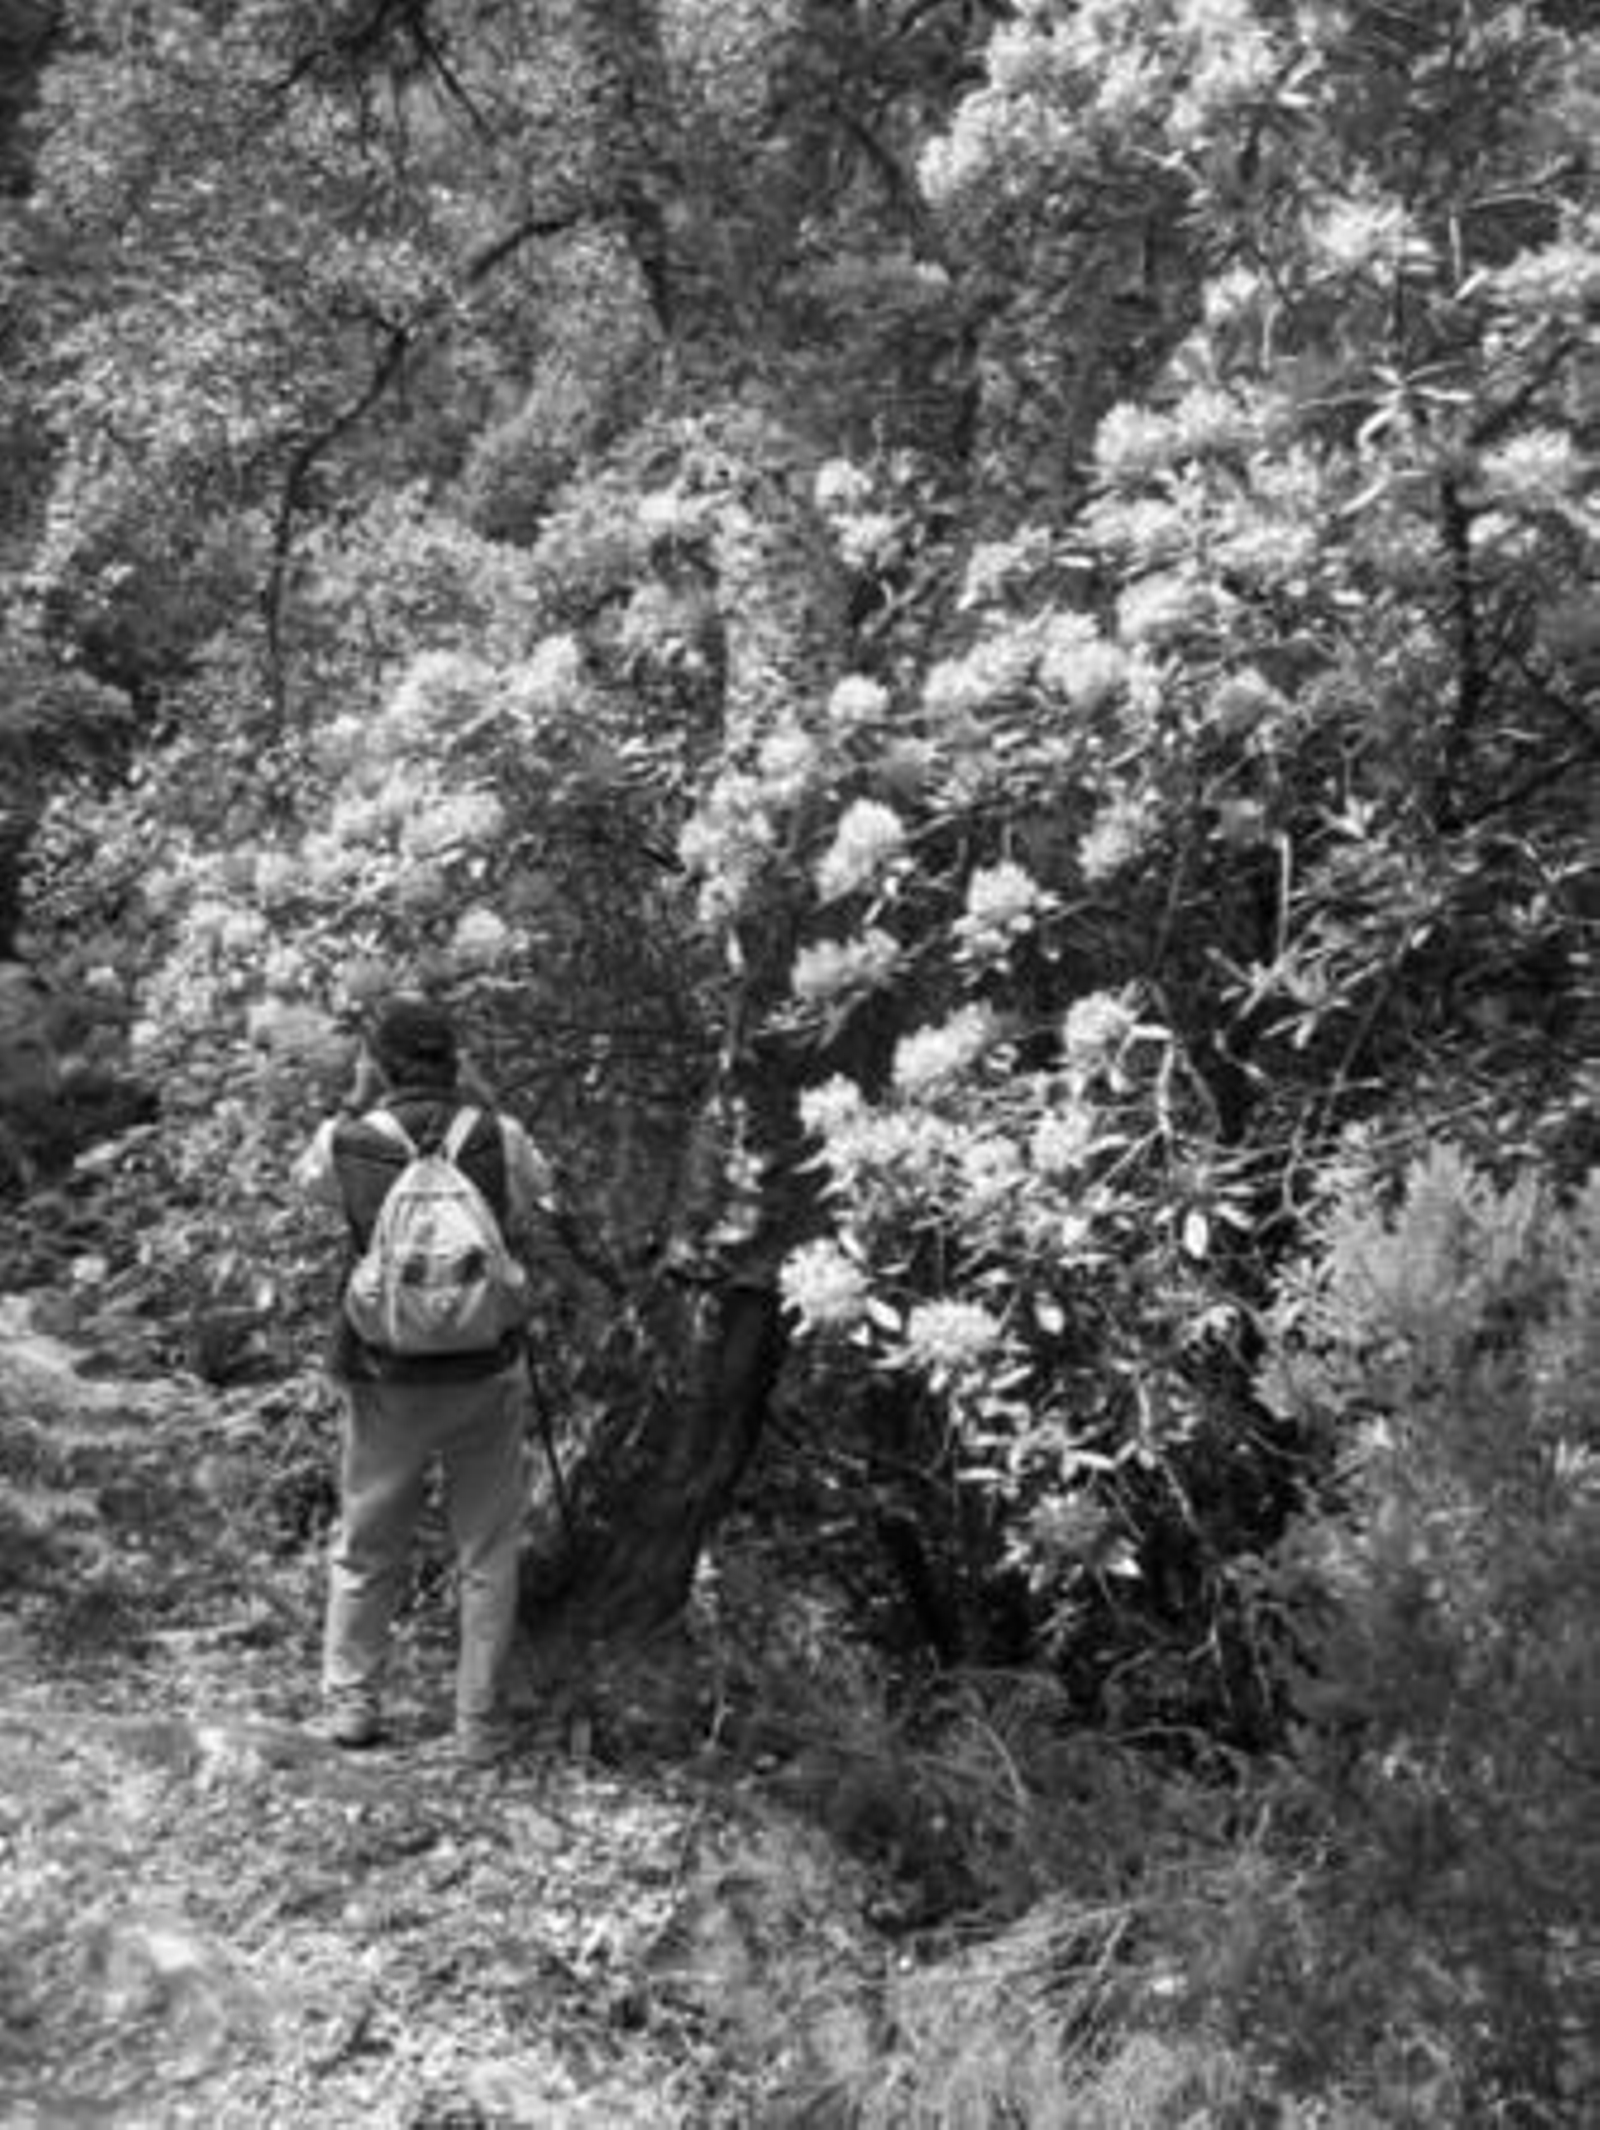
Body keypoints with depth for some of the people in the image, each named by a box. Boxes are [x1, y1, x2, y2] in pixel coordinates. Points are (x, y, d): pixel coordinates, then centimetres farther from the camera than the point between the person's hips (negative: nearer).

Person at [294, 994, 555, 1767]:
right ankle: (480, 1724, 17)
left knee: (365, 1551, 18)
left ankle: (350, 1704, 28)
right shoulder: (497, 1135, -12)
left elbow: (307, 1178, 12)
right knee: (487, 1557, 12)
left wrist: (356, 1102, 9)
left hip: (386, 1378, 1)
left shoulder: (346, 1143, -11)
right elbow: (538, 1186, 9)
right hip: (487, 1375, 0)